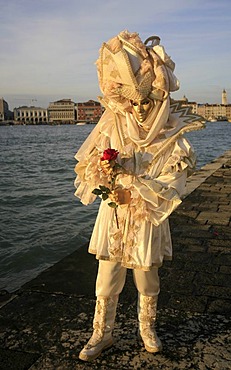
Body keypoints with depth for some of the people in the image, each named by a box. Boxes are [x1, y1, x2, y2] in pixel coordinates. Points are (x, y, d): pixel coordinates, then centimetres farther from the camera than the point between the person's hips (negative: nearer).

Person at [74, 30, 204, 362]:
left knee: (148, 284, 16)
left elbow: (172, 184, -11)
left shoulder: (170, 132, -9)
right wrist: (102, 168, -20)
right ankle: (102, 334, 31)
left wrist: (132, 189, -20)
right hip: (112, 214, 2)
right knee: (106, 285, 9)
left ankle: (147, 327, 42)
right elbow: (87, 166, 2)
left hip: (149, 220, -1)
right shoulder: (111, 126, -3)